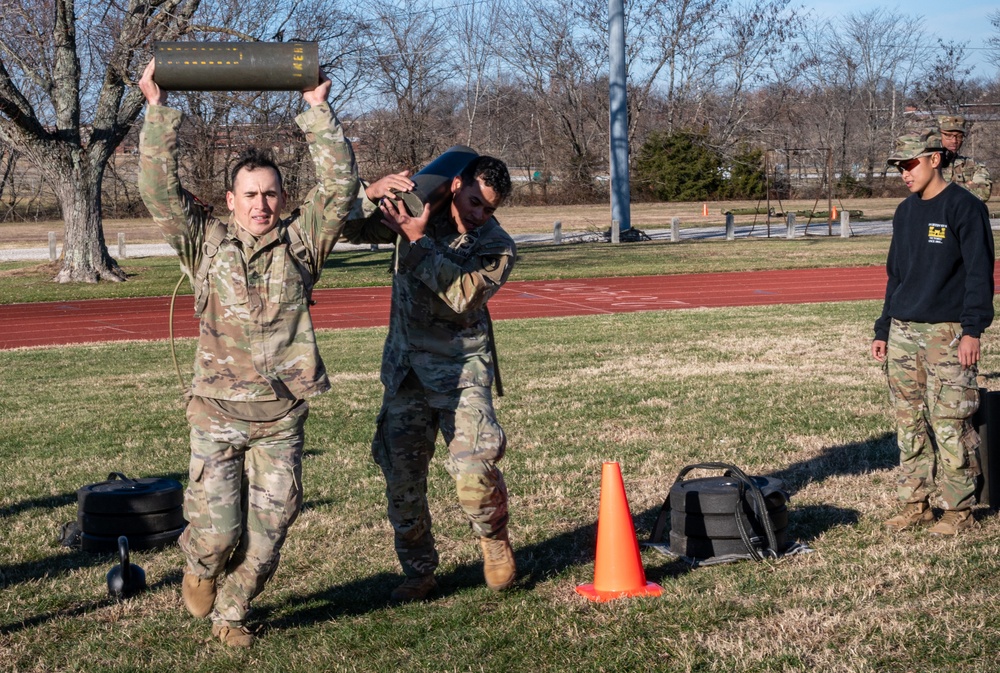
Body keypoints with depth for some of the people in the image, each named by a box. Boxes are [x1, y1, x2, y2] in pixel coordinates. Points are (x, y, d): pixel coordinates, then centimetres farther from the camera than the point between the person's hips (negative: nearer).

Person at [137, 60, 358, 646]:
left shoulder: (301, 242, 5)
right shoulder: (207, 243, 5)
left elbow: (339, 185, -2)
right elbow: (160, 187, -1)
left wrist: (317, 110, -5)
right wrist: (159, 111, -4)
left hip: (282, 417, 1)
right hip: (218, 412, -1)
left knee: (267, 532, 5)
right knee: (217, 531, -1)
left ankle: (231, 613, 28)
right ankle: (201, 567, 35)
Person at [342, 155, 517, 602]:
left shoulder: (497, 247, -7)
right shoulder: (416, 212, 1)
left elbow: (462, 296, -23)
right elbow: (352, 229, -1)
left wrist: (417, 240, -25)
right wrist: (373, 194, -21)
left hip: (461, 369, -3)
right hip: (405, 367, 3)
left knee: (473, 467, -20)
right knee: (401, 477, 3)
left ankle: (494, 537, 11)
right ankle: (418, 571, 21)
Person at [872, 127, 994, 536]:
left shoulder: (964, 207, -6)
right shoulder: (905, 212, 15)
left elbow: (979, 272, -9)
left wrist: (972, 329, -16)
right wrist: (883, 331, 17)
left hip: (946, 333, -7)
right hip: (903, 333, 7)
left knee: (949, 424, -5)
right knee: (909, 423, 8)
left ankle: (959, 509, 4)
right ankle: (915, 503, 16)